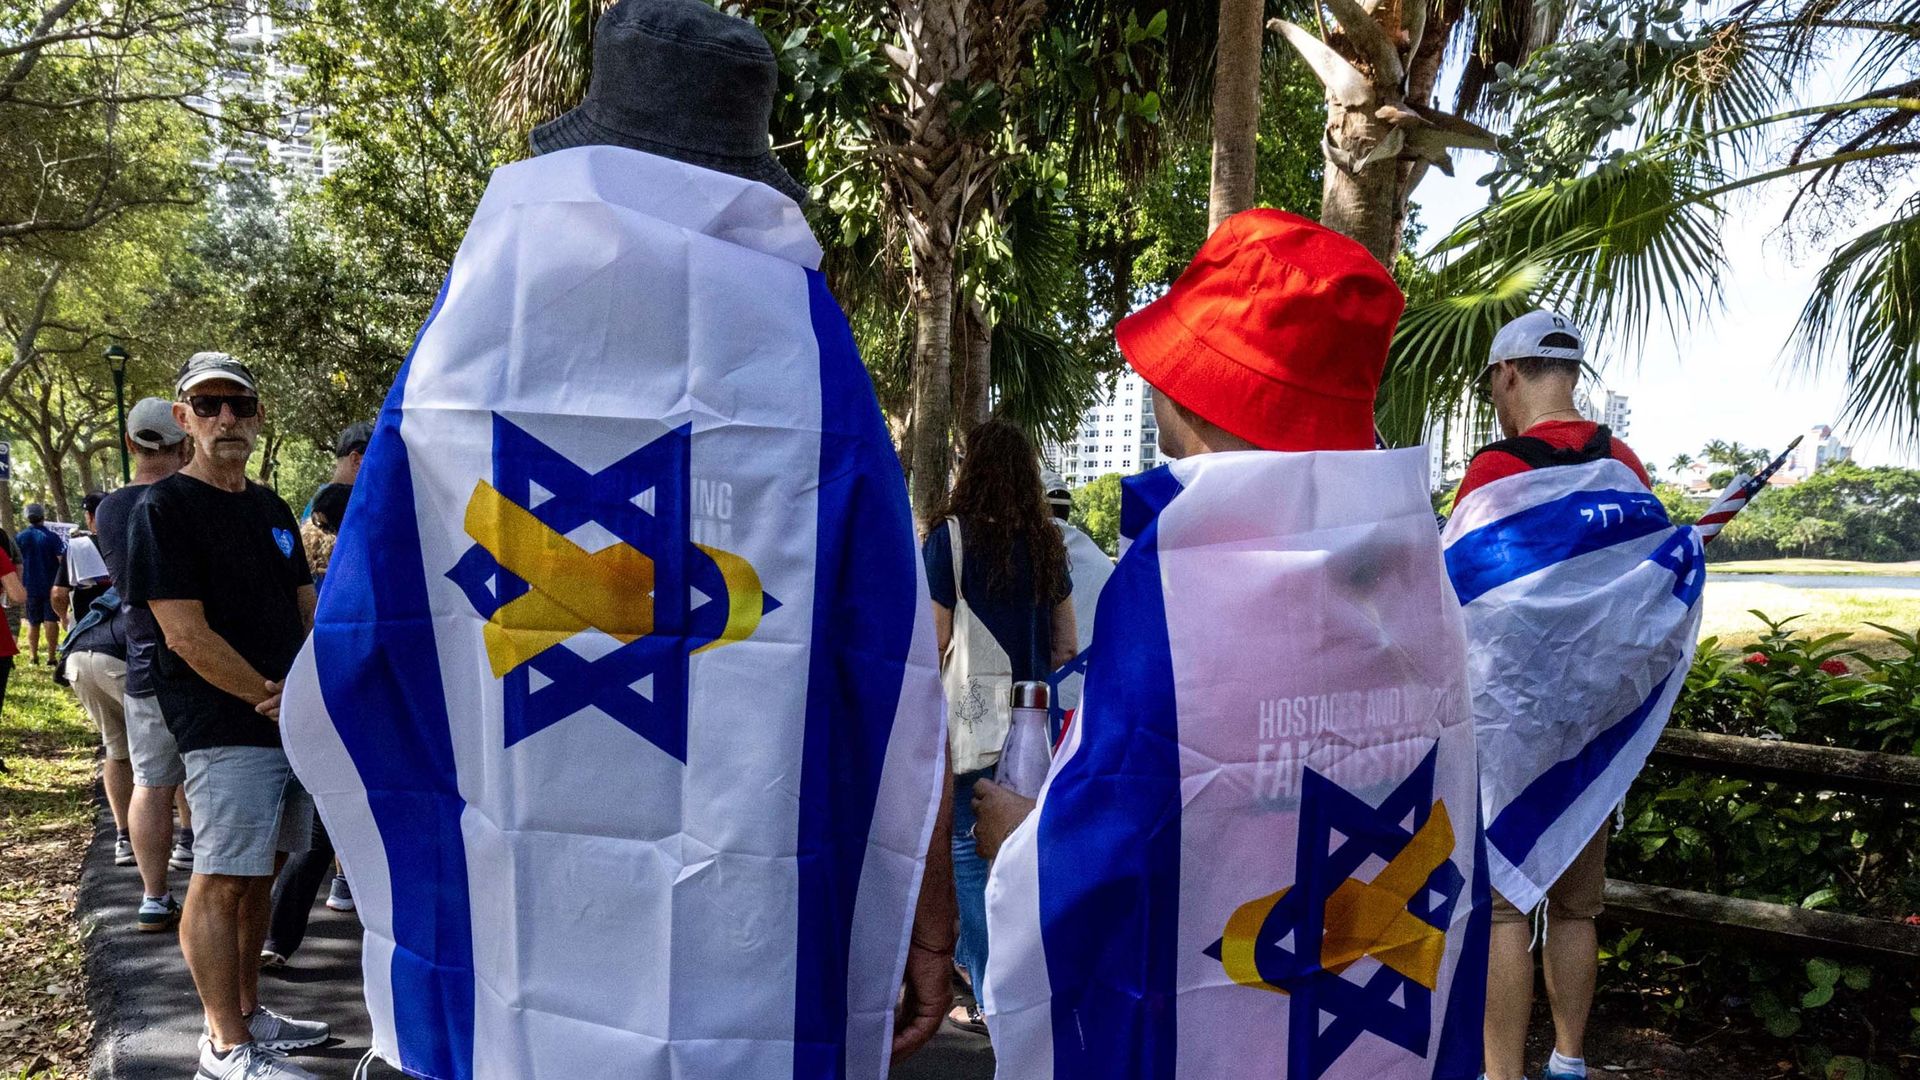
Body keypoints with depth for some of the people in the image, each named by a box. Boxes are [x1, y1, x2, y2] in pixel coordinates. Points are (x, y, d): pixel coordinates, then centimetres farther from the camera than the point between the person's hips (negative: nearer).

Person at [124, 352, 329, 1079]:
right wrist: (273, 699, -11)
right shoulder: (165, 508, -7)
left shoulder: (271, 508, 16)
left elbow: (308, 611, 16)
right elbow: (187, 636, -14)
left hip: (293, 722, 7)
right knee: (222, 880, -4)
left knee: (258, 874, 14)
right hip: (226, 730, -7)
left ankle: (246, 1013, 25)